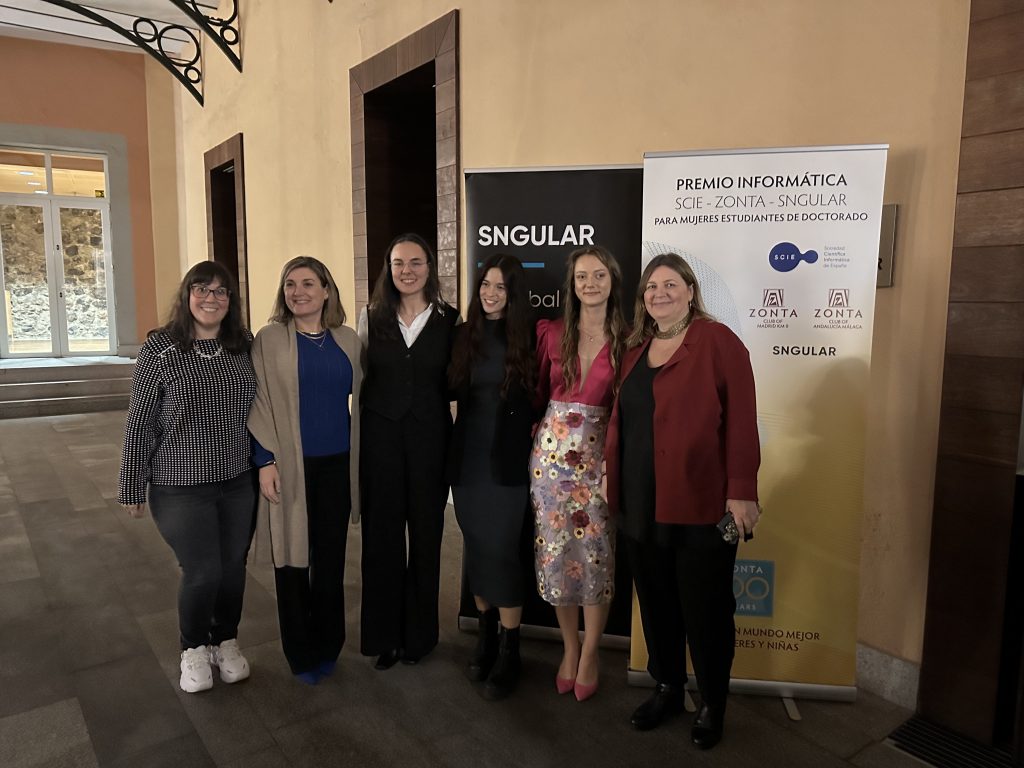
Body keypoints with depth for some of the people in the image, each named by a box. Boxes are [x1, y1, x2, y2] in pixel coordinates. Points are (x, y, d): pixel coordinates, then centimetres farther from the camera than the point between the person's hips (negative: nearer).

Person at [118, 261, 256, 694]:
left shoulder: (244, 346, 2)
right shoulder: (159, 348, -7)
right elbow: (140, 421, -4)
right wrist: (132, 487, -2)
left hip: (239, 483, 3)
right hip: (181, 487, -3)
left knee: (233, 568, 11)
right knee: (203, 572, -2)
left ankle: (226, 643, 36)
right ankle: (193, 649, 28)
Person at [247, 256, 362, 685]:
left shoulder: (348, 341, 5)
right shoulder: (269, 340, -3)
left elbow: (360, 400, 10)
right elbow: (258, 403, -4)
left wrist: (360, 461, 7)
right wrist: (265, 461, -11)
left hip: (337, 465, 3)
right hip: (289, 467, -2)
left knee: (331, 557, 11)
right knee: (292, 558, 8)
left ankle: (327, 646, 28)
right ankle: (300, 653, 25)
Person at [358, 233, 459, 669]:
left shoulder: (448, 320, 1)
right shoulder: (372, 318, 4)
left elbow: (455, 383, 4)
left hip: (429, 439, 0)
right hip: (380, 437, 1)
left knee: (425, 535, 9)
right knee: (381, 536, 6)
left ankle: (418, 633, 26)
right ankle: (383, 635, 23)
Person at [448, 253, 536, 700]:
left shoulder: (527, 337, -4)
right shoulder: (464, 336, 5)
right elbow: (453, 391, 12)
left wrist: (535, 429, -9)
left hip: (508, 461, -3)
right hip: (467, 458, 4)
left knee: (501, 551, -2)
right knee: (475, 549, 11)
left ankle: (508, 652, 13)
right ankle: (486, 634, 29)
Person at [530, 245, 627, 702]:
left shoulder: (626, 341, -2)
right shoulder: (550, 333, 2)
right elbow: (536, 392, 10)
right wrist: (542, 428, 0)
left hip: (598, 455, -1)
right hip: (551, 452, 2)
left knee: (596, 556, 4)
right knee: (556, 553, 8)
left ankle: (588, 656, 23)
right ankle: (570, 649, 28)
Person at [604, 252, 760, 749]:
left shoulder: (717, 341, -8)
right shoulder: (637, 348, 12)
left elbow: (740, 419, -13)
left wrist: (741, 490, -16)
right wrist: (617, 485, 13)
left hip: (701, 502, -6)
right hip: (640, 503, 6)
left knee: (705, 609, 8)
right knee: (655, 603, 17)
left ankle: (712, 705, 29)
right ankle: (666, 689, 37)